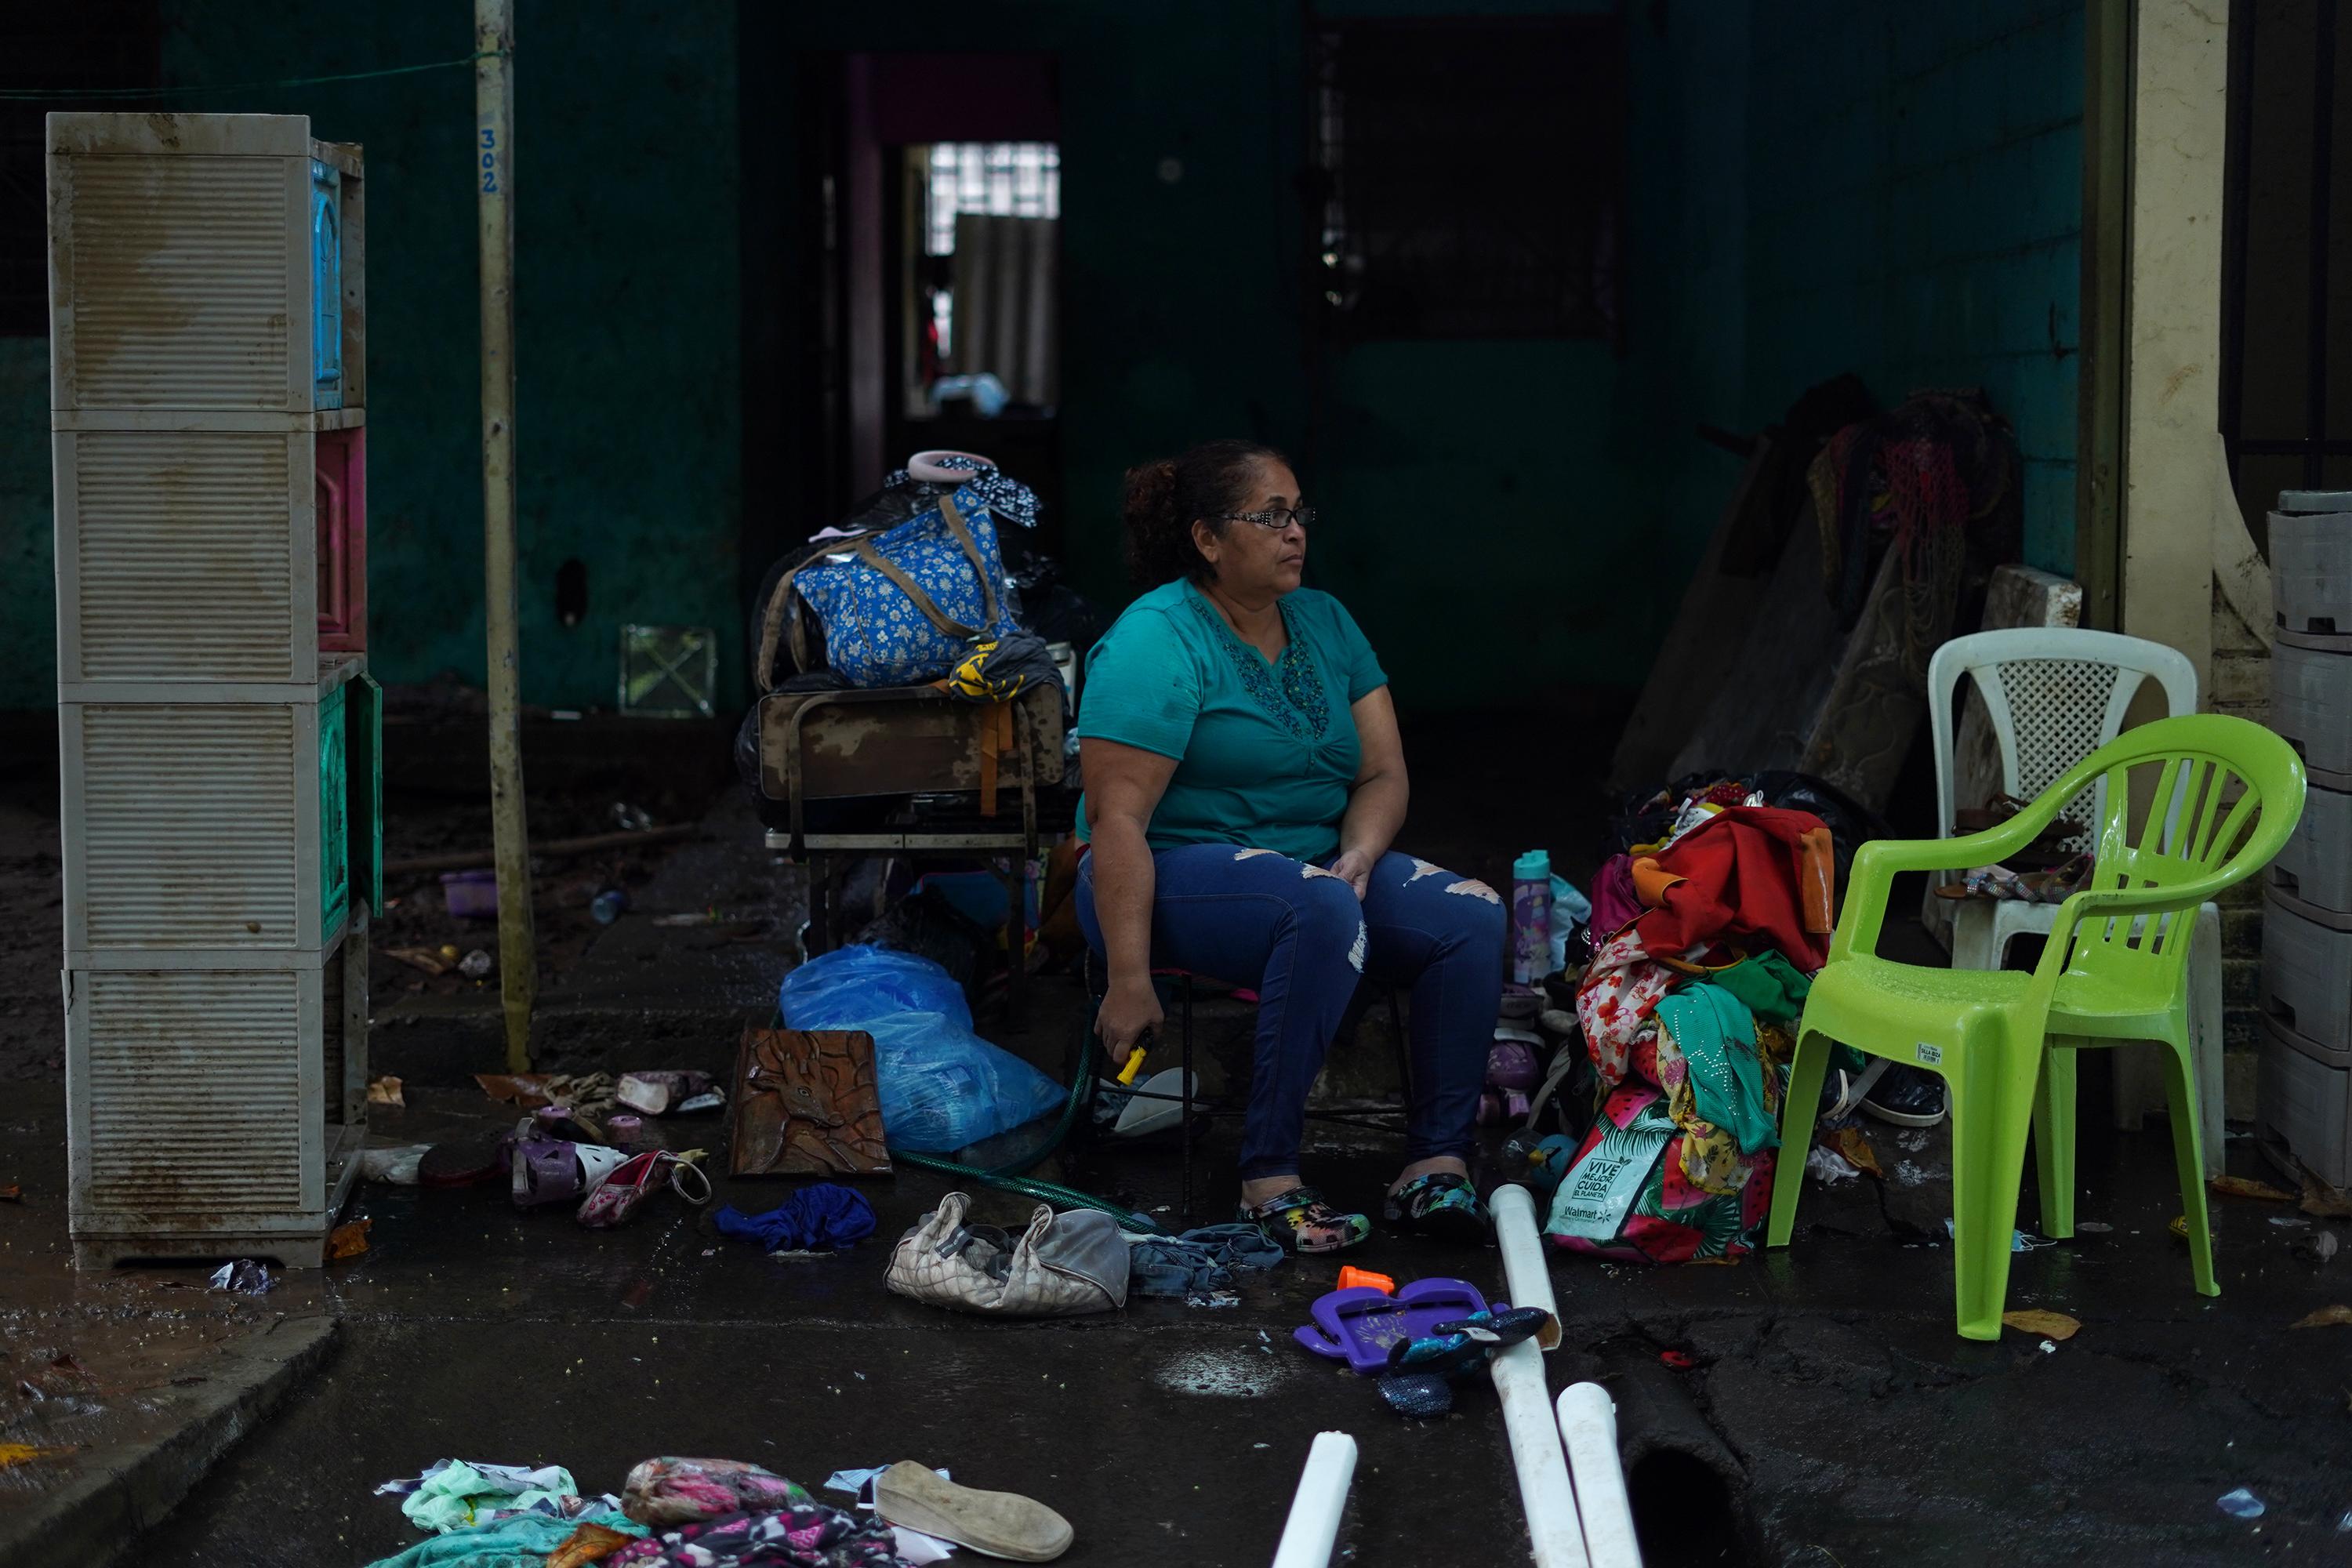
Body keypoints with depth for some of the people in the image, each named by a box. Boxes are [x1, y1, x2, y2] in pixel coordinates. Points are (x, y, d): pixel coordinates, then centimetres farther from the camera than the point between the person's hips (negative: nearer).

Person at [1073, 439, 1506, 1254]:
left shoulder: (1325, 623, 10)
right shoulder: (1156, 642, -13)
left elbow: (1383, 773, 9)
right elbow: (1117, 818, -19)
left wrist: (1360, 853, -14)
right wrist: (1129, 982, -25)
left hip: (1316, 858, 7)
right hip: (1179, 872, -7)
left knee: (1472, 917, -17)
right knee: (1321, 909, -36)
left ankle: (1437, 1164, -15)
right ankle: (1269, 1179, -31)